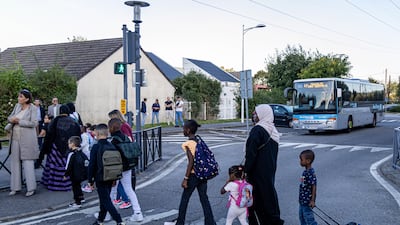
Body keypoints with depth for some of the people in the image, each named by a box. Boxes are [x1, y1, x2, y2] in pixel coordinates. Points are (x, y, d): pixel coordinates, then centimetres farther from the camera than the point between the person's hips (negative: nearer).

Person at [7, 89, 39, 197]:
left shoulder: (33, 108, -7)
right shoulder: (17, 106, 11)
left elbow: (34, 123, -15)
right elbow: (9, 117, 17)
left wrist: (19, 121, -14)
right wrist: (12, 119, -7)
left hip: (27, 139, -6)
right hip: (15, 138, 6)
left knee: (28, 163, -4)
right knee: (15, 162, 8)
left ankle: (31, 188, 4)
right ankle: (15, 187, 17)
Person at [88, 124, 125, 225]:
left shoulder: (96, 147, -14)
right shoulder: (112, 146, 3)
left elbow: (92, 164, -12)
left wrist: (90, 179, -3)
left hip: (100, 178, -6)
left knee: (106, 201, -3)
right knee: (104, 199, 19)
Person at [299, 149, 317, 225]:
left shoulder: (310, 173, -22)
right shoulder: (305, 171, 6)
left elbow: (314, 187, -22)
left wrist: (312, 200, -22)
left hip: (307, 201, -10)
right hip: (302, 200, 10)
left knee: (309, 218, -2)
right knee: (301, 216, 21)